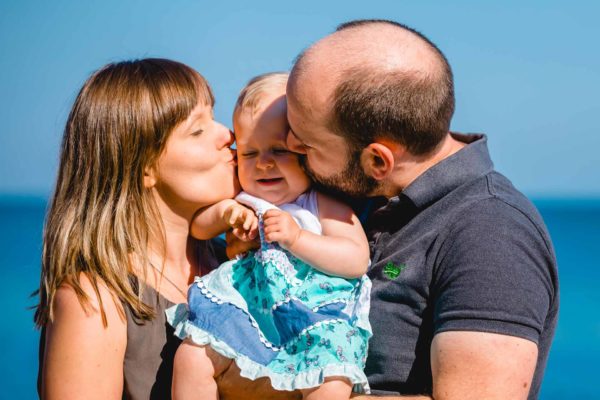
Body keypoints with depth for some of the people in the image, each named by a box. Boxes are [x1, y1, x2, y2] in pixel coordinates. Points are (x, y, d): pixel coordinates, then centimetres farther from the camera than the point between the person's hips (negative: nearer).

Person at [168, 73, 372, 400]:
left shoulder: (324, 204, -2)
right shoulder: (243, 201, 13)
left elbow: (357, 260, -11)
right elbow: (197, 227, 21)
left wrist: (297, 238, -21)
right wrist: (223, 212, -2)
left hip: (315, 311, -5)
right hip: (245, 301, 5)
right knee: (192, 356, -11)